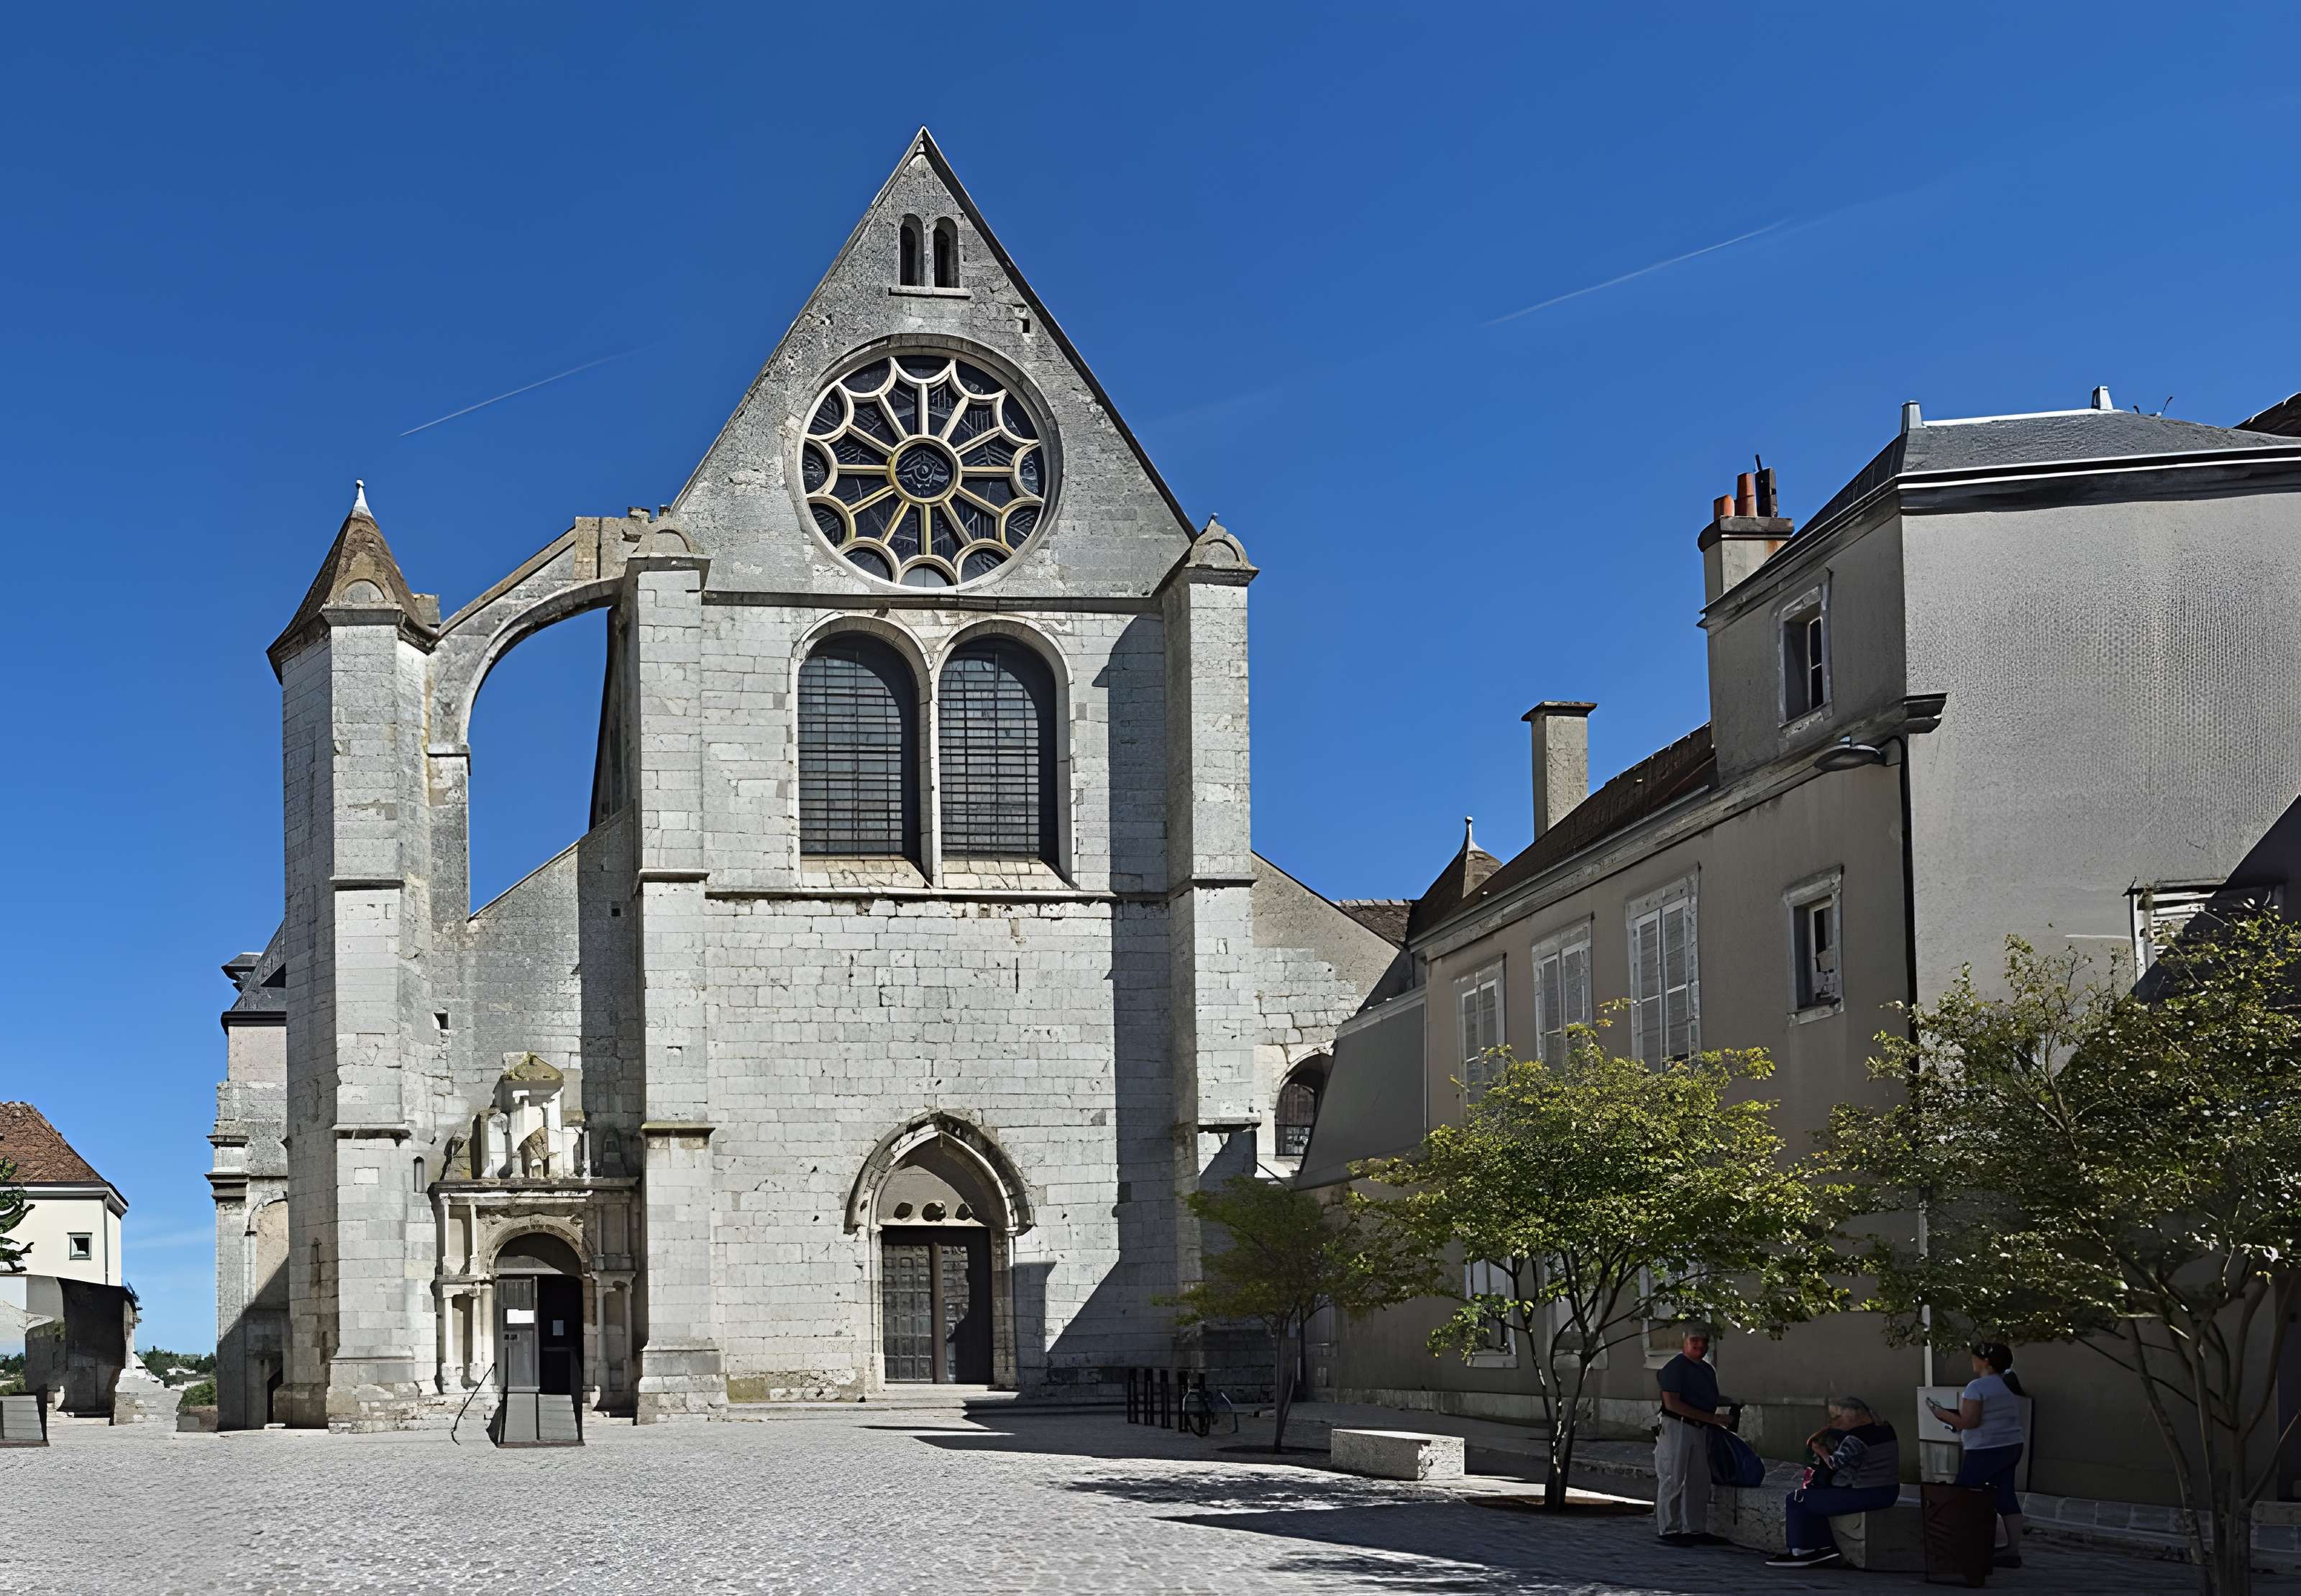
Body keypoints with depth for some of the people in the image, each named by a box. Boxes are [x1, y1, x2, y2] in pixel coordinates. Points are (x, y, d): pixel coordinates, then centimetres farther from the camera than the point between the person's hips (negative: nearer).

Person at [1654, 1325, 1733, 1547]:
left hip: (1699, 1429, 9)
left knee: (1699, 1482, 12)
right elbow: (1672, 1404, -18)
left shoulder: (1707, 1370, 17)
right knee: (1672, 1481, -4)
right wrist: (1709, 1417, -19)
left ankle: (1696, 1530, 20)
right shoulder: (1675, 1368, -11)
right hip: (1676, 1427, -9)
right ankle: (1670, 1531, 0)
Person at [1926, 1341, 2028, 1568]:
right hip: (2012, 1447, 8)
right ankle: (2013, 1550, 7)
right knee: (2006, 1498, 9)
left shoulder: (1977, 1387, -16)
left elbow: (1969, 1422, -21)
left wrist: (1942, 1414, -7)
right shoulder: (2011, 1382, 10)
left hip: (1985, 1451, -8)